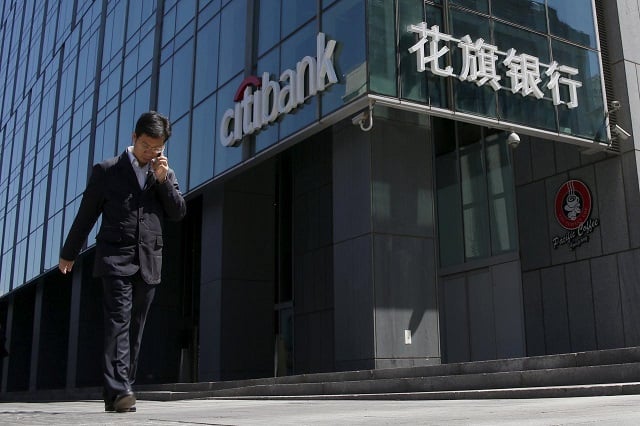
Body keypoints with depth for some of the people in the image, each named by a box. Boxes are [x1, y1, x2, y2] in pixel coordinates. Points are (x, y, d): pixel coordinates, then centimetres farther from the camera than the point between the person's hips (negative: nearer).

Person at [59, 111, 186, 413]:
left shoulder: (165, 174, 14)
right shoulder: (107, 170, 5)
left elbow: (178, 213, 6)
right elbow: (86, 215, 9)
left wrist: (163, 179, -5)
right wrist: (68, 253, 14)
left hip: (148, 263, 4)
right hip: (116, 258, -3)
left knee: (134, 329, 4)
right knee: (119, 321, -15)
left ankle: (119, 393, 10)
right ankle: (118, 391, -21)